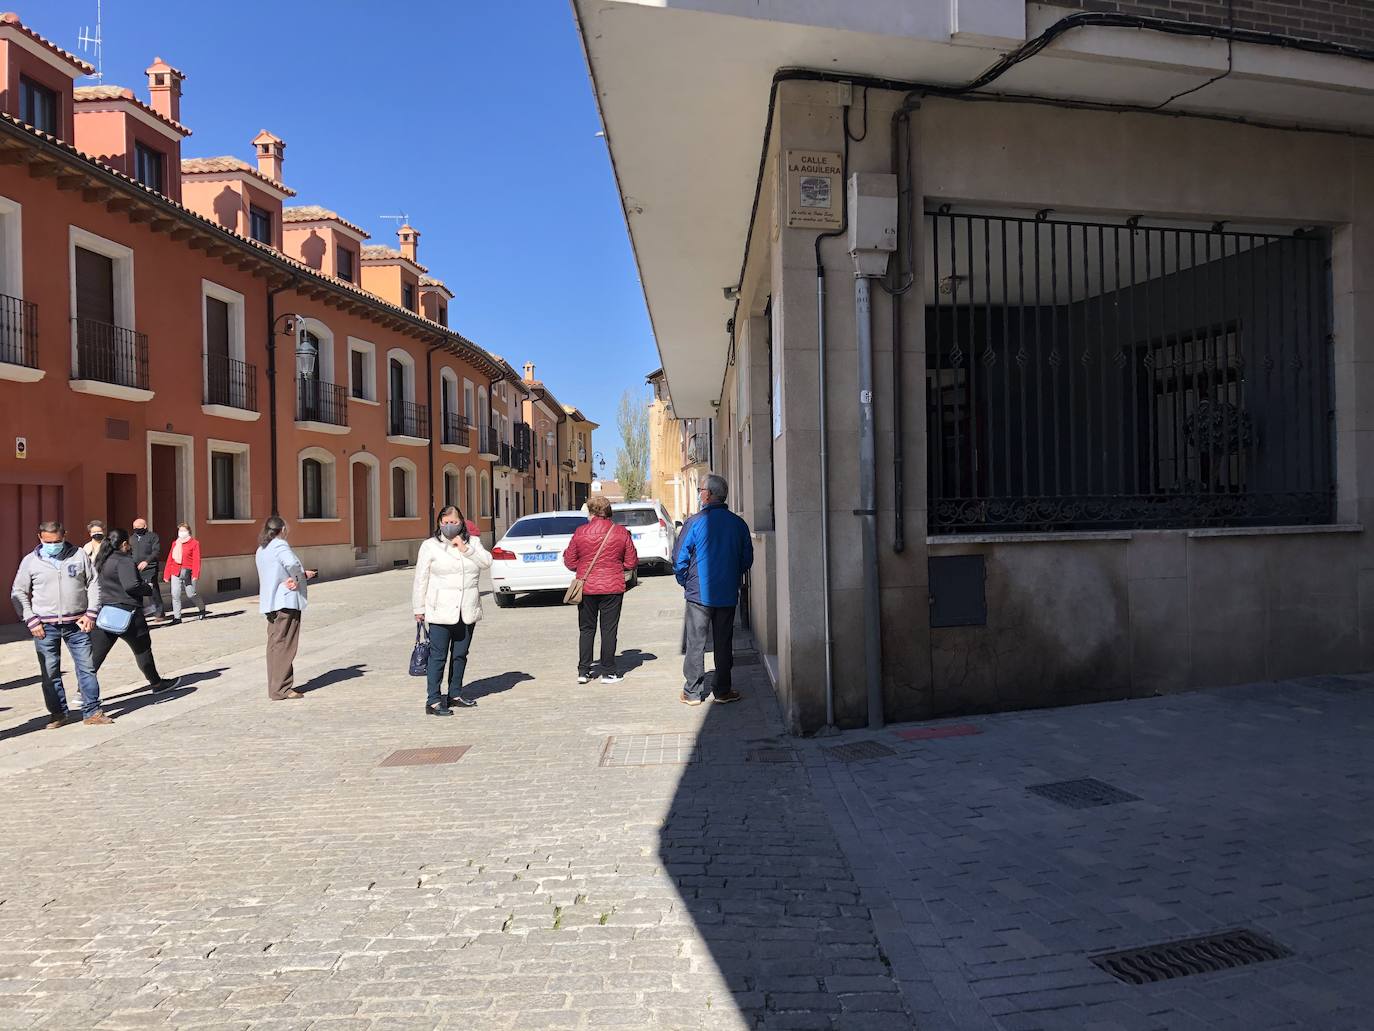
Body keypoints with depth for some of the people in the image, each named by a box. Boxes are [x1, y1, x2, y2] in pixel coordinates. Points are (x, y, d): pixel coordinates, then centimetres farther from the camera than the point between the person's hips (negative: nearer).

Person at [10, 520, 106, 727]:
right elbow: (18, 593, 7)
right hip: (45, 626, 0)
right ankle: (59, 713, 18)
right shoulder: (30, 561, 2)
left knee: (87, 667, 1)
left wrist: (91, 613, -1)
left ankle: (92, 711, 8)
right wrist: (31, 621, -3)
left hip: (76, 623, 0)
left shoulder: (79, 555, 3)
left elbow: (93, 584, 8)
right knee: (49, 672, 5)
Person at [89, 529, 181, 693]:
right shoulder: (124, 561, -14)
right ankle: (156, 683, 23)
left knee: (95, 655, 6)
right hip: (127, 613, -7)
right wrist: (149, 587, -8)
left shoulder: (102, 561, 12)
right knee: (142, 649, 10)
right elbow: (131, 586, -24)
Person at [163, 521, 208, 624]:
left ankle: (202, 609, 31)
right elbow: (170, 559, 14)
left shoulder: (194, 543, 1)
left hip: (188, 572, -4)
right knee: (175, 595, -3)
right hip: (176, 572, 4)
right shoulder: (175, 543, 15)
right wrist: (167, 575, 11)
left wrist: (195, 574, -15)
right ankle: (177, 617, 2)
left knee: (191, 594, 4)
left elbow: (196, 560, -6)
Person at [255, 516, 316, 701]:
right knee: (284, 645, -5)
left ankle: (275, 688, 19)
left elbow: (273, 573, 9)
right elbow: (292, 563, -29)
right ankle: (280, 689, -3)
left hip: (269, 602, 9)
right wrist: (303, 575, -11)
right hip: (286, 600, -9)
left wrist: (294, 577, -5)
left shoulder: (261, 549, 18)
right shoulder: (280, 545, -10)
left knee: (274, 644, 13)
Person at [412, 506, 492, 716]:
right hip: (441, 612, -4)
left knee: (460, 655, 13)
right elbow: (421, 580, 0)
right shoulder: (430, 546, 0)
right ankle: (433, 701, -3)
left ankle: (455, 694, 25)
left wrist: (465, 549, -14)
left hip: (467, 612, 4)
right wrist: (419, 608, -1)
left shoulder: (473, 542, 10)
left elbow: (487, 562, -5)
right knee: (438, 656, -5)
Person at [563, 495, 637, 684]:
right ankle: (608, 672, 9)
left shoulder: (580, 532, -5)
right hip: (612, 588, 0)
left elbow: (570, 562, -1)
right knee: (609, 629, 6)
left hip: (586, 588, 1)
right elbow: (631, 562, 1)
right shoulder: (621, 532, -4)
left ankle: (583, 671, 13)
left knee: (586, 629, 12)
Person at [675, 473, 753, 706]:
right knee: (724, 643, 12)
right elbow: (747, 558, 7)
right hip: (728, 595, 3)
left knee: (696, 643, 5)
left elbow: (679, 560, -9)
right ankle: (722, 691, 17)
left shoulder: (694, 523, -11)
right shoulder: (739, 524, 0)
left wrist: (684, 582, 8)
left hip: (699, 593, -3)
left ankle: (693, 692, 10)